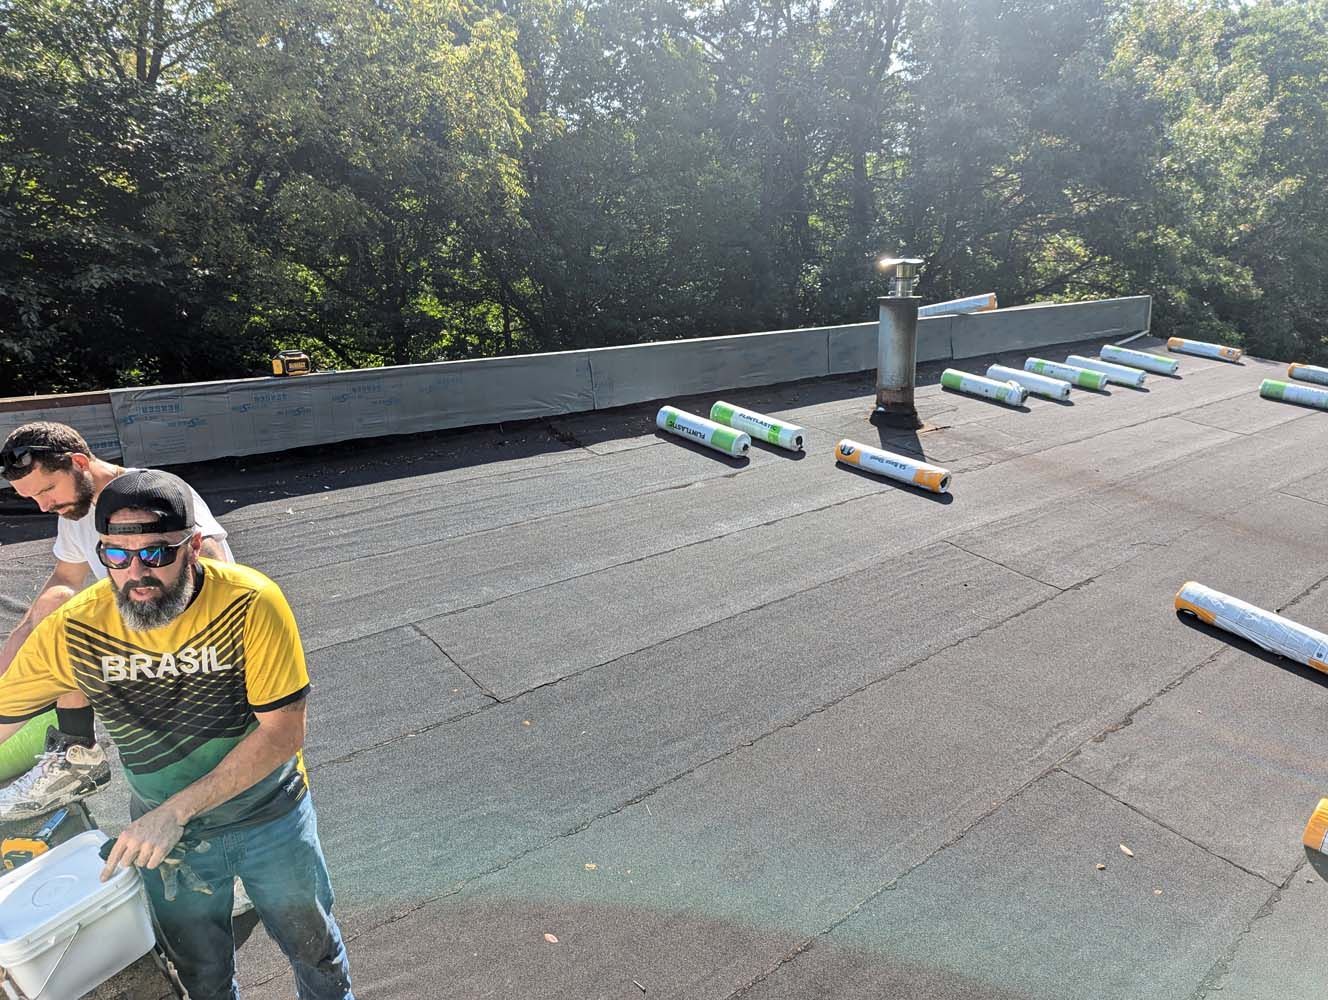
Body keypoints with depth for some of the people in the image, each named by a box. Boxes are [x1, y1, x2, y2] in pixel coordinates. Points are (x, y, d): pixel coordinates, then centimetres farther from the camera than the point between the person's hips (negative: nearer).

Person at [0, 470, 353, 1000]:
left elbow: (284, 733, -25)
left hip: (272, 817, -2)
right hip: (164, 833, 2)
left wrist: (175, 811, -29)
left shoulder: (251, 603, -28)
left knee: (314, 947, 22)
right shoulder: (72, 629, -19)